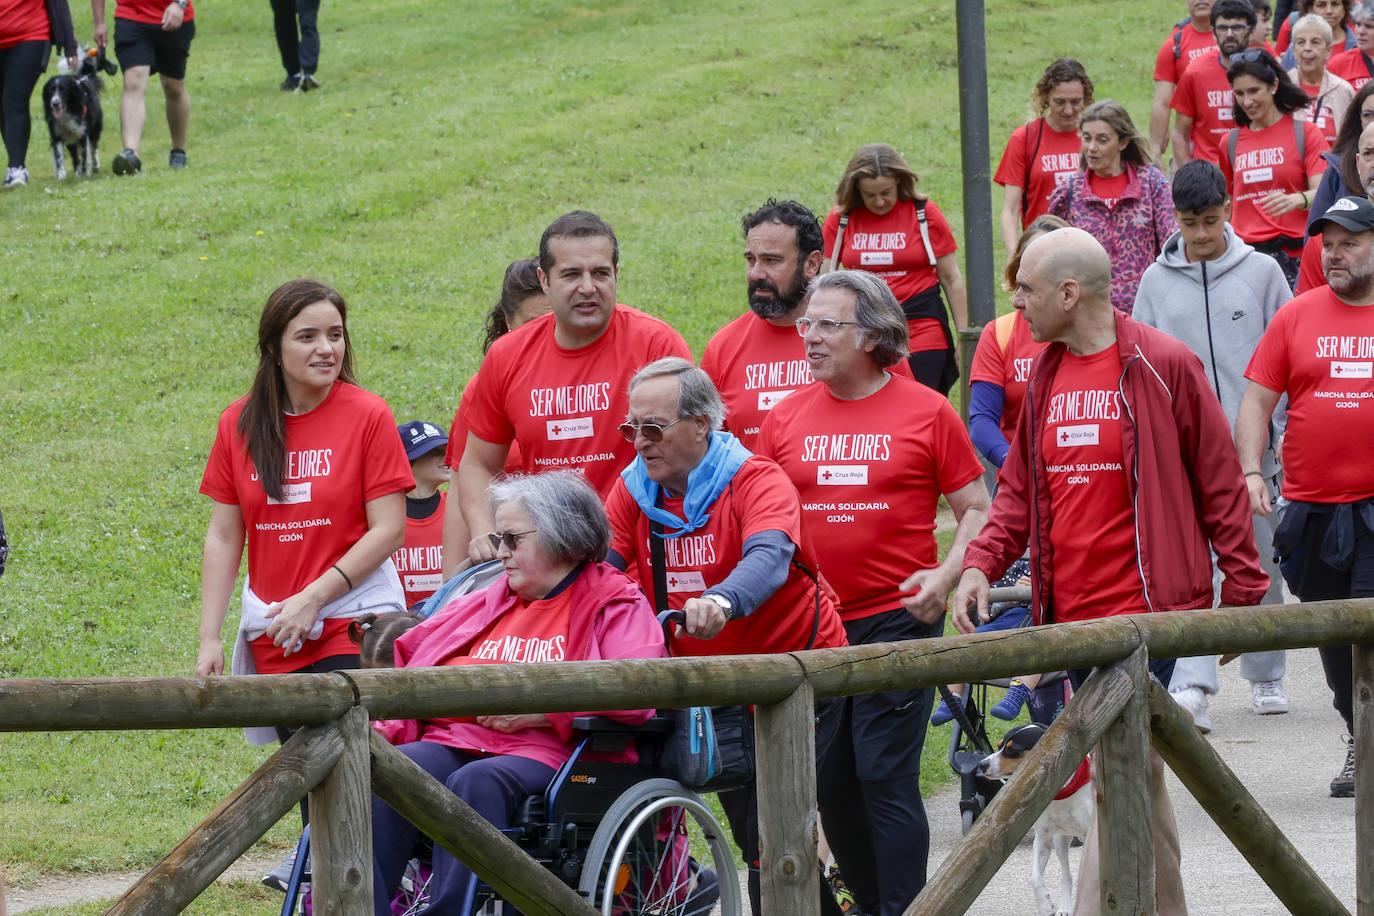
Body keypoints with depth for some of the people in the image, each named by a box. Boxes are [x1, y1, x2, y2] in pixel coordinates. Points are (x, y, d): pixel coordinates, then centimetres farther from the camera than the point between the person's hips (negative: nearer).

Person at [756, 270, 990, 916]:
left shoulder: (925, 412, -2)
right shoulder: (786, 417, 8)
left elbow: (977, 509, 2)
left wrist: (946, 575, -13)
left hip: (898, 619, -4)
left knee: (886, 779, -9)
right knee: (831, 786, 9)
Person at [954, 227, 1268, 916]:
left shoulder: (1162, 366, -7)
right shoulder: (1046, 376, 13)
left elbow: (1219, 481, -3)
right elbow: (1020, 488, 17)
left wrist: (1242, 590, -3)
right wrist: (982, 561, 0)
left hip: (1145, 611, -7)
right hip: (1070, 614, 7)